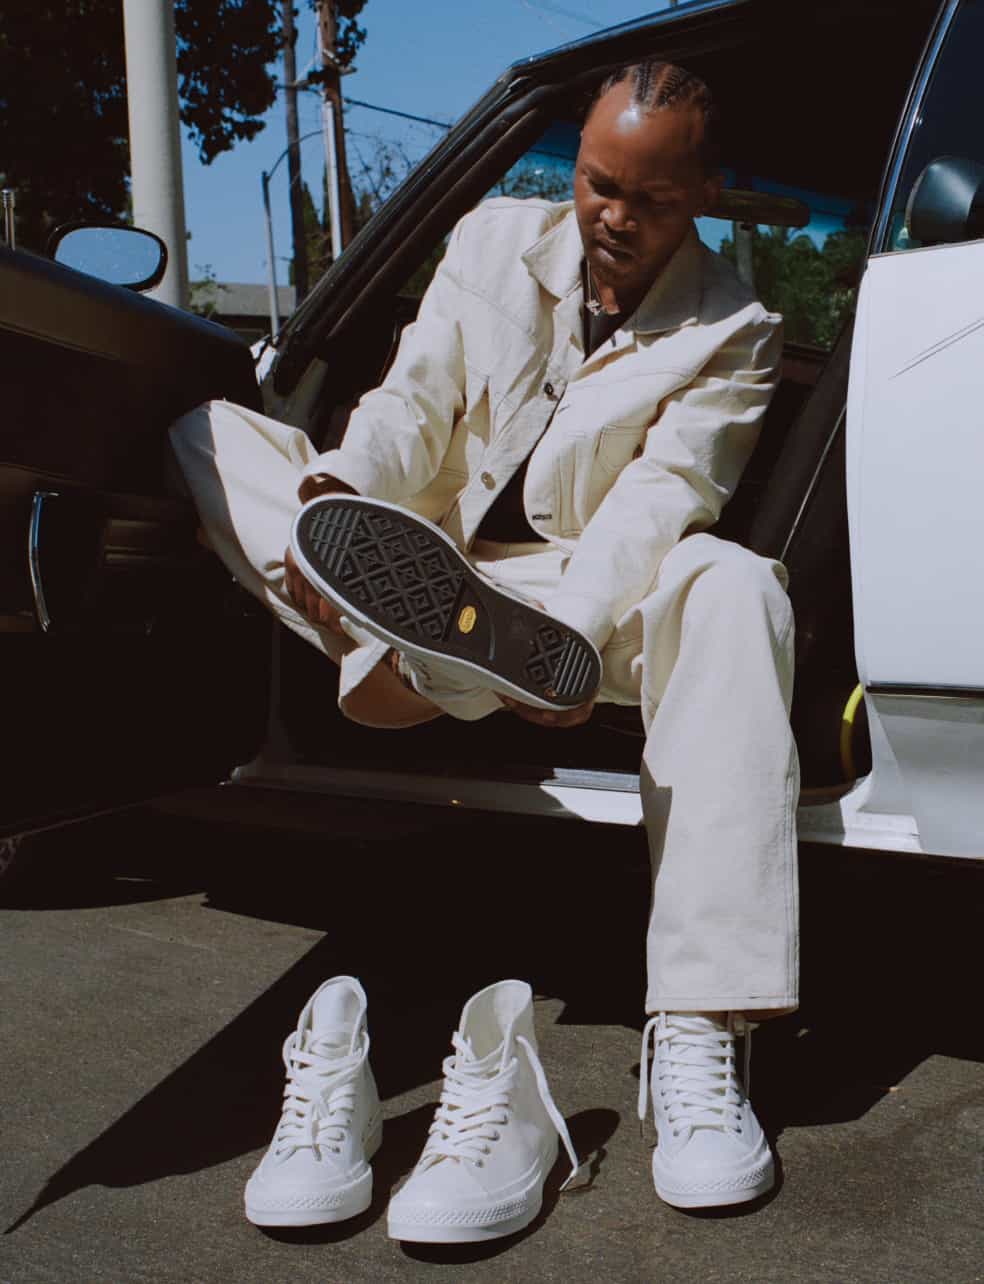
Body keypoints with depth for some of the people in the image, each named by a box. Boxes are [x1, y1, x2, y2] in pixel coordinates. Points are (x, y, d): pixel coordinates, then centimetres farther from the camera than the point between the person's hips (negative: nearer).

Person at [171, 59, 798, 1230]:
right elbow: (413, 405, -2)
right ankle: (396, 648, -44)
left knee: (734, 588, -37)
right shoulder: (495, 241, 7)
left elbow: (662, 494, -17)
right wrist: (335, 495, -25)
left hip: (596, 598, -2)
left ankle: (695, 1037, -44)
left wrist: (574, 626, -36)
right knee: (208, 434, -11)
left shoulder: (733, 334, -2)